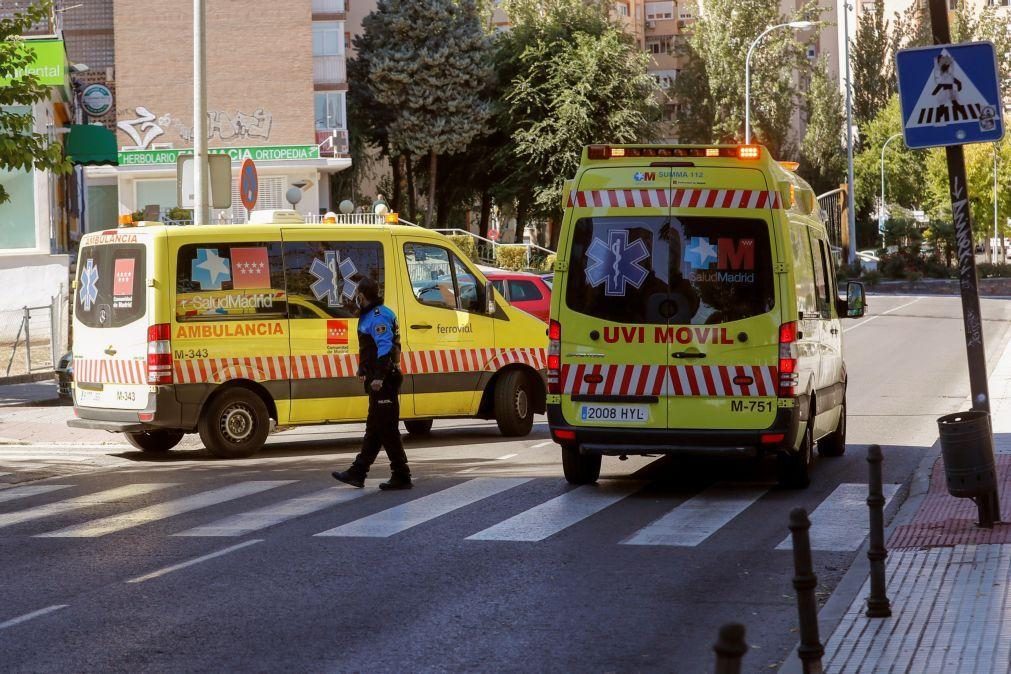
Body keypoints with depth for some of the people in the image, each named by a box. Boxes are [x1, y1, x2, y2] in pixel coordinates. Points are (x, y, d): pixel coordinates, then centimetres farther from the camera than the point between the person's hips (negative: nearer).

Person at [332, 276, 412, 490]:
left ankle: (401, 477, -4)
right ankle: (357, 473, 22)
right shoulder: (370, 315, 17)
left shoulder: (379, 317, -17)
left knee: (387, 430, -7)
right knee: (374, 429, 15)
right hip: (378, 380, 11)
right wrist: (363, 369, 34)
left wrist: (379, 376, -32)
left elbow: (385, 347, -27)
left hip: (383, 382, -11)